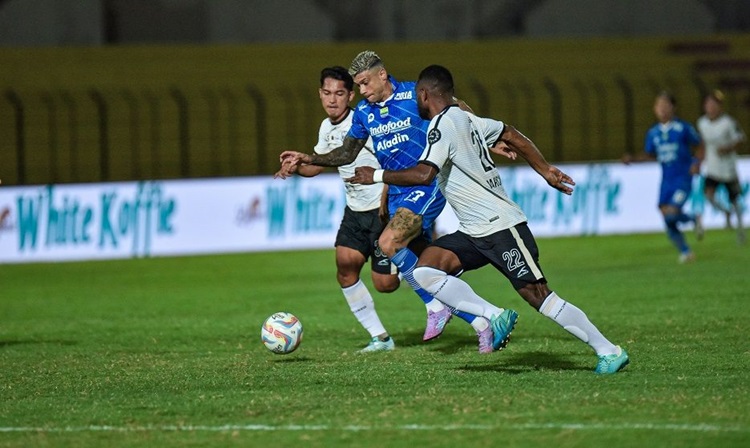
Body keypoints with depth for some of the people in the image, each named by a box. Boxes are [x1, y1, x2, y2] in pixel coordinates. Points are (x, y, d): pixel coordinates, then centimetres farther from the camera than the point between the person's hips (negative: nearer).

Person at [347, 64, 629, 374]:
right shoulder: (466, 119, 12)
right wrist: (545, 171, 30)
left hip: (501, 227, -9)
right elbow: (512, 135, 23)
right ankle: (494, 317, -8)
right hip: (474, 233, 9)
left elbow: (423, 174, -30)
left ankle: (609, 352, 0)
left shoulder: (443, 125, -16)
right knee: (425, 269, -7)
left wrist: (377, 175, -19)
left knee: (538, 296, -8)